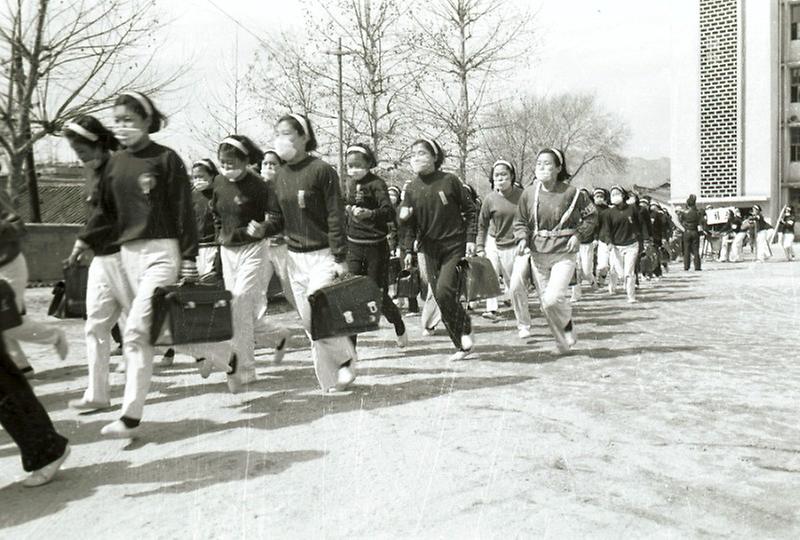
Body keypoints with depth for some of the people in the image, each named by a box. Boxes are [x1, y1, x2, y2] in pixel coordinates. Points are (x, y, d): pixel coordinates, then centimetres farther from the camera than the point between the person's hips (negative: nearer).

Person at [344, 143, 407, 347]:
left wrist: (369, 214, -42)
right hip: (354, 246, 5)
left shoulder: (376, 184, -11)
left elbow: (389, 212, -25)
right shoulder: (352, 185, 10)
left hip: (376, 246, -5)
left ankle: (399, 327, 32)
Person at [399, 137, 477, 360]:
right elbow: (410, 223, 11)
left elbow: (470, 210, 1)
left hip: (454, 246, -4)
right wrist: (408, 250, 2)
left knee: (444, 293, -19)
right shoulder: (411, 188, 5)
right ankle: (462, 344, 19)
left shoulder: (449, 180, -5)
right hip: (429, 249, 4)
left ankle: (464, 329, 9)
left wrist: (470, 239, -7)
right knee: (440, 299, 4)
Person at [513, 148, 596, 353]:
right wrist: (522, 239, -9)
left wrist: (578, 235, -8)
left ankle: (567, 321, 15)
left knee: (553, 299, -19)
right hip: (538, 254, 4)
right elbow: (520, 222, 9)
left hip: (563, 253, -4)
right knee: (545, 303, 9)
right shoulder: (529, 193, -1)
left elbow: (591, 216, 5)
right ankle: (563, 341, 29)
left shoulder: (571, 193, -8)